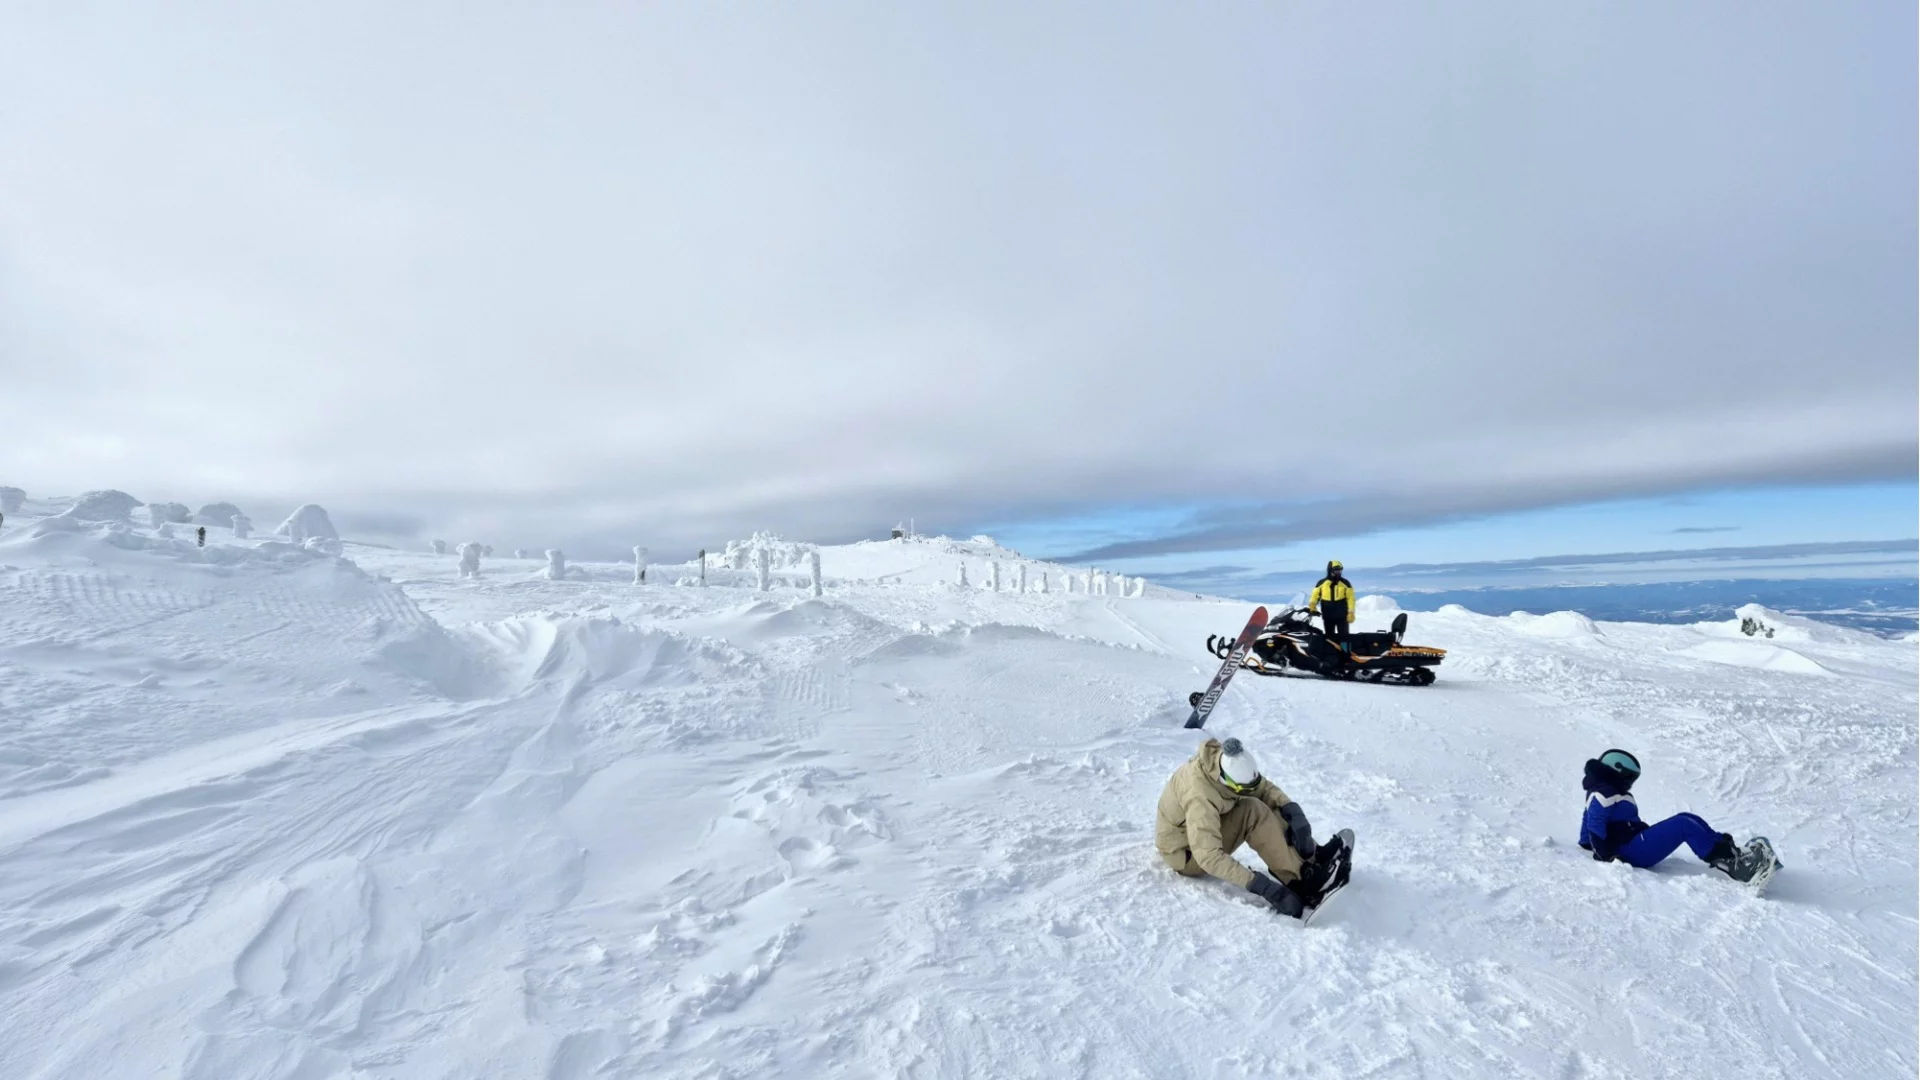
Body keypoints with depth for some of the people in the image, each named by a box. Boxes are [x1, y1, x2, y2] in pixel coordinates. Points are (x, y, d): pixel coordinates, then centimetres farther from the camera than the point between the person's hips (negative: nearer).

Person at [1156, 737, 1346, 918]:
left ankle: (1311, 857, -8)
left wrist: (1294, 812, -23)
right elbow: (1209, 856, -42)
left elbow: (1265, 787, -6)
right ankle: (1301, 880, -22)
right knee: (1252, 812, -27)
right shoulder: (1200, 796, -38)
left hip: (1206, 830, 8)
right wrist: (1260, 885, -44)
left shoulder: (1225, 762, -16)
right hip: (1185, 852, -8)